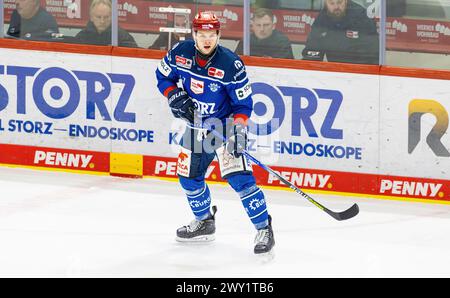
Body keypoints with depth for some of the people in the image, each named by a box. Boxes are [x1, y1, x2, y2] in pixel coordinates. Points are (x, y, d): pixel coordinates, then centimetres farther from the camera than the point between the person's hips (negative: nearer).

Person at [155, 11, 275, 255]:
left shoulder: (231, 64, -23)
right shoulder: (180, 53, -10)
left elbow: (243, 103, -16)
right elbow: (163, 75, 8)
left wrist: (237, 132, -26)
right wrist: (175, 97, -10)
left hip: (226, 125, -6)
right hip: (196, 125, 6)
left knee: (238, 177, -19)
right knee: (188, 175, 14)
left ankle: (264, 229, -13)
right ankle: (204, 222, 38)